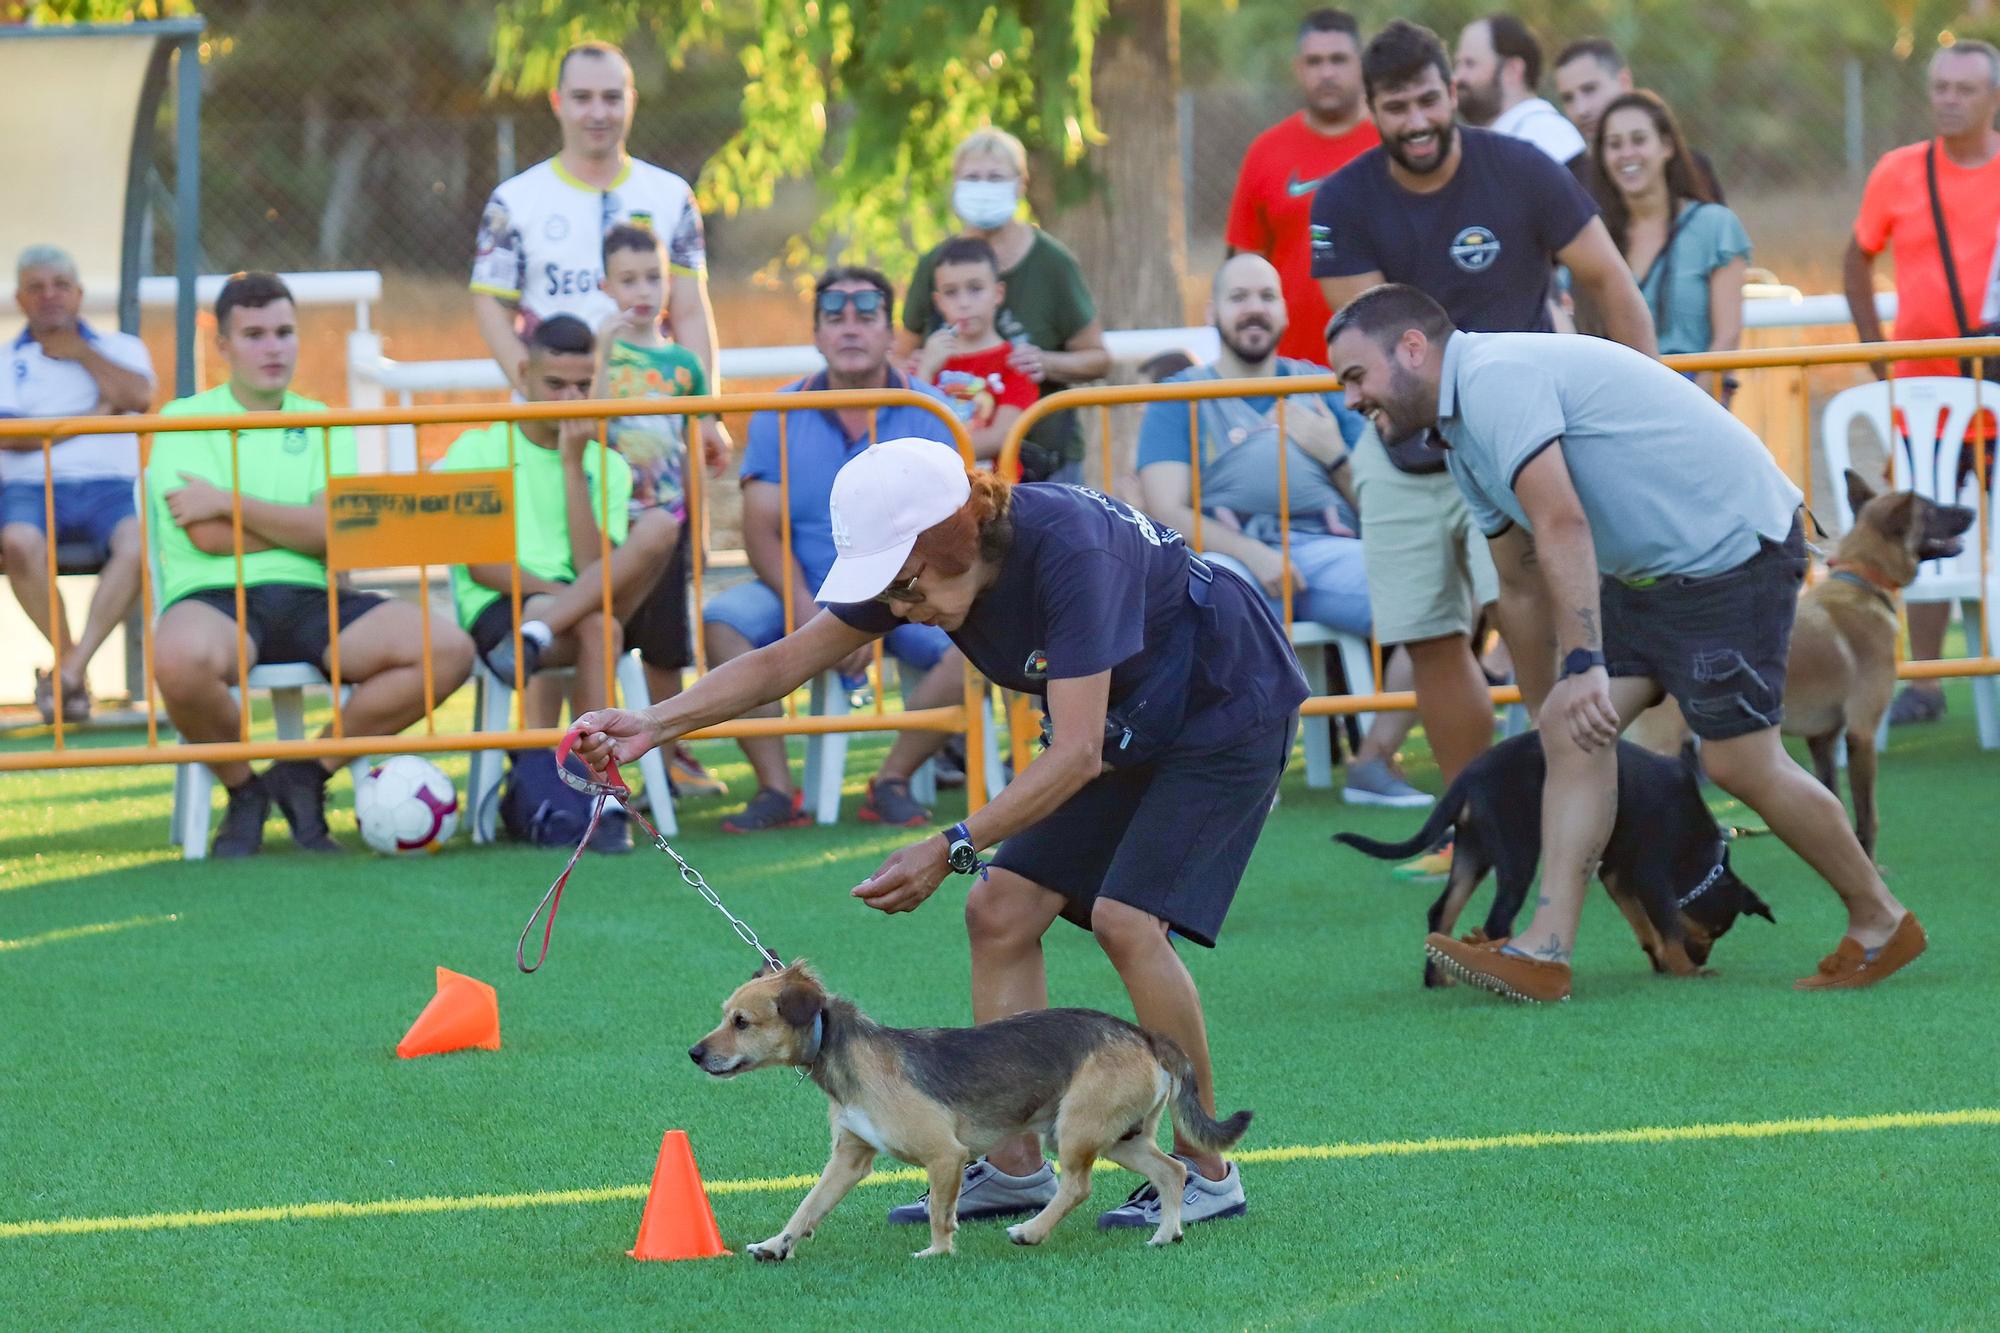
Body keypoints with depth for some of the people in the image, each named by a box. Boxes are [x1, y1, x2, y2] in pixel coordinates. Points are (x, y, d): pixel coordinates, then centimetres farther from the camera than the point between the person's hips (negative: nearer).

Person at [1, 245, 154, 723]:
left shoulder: (119, 348, 22)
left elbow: (137, 397, -1)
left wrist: (80, 353, 7)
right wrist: (95, 416, 0)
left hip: (108, 486, 1)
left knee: (139, 541, -36)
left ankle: (72, 666, -34)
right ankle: (71, 668, -22)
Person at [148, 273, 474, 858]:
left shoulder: (323, 426, 17)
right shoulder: (184, 420, 7)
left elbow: (333, 534, 0)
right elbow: (209, 537, -8)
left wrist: (229, 504, -6)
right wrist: (301, 527, 2)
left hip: (310, 598, 4)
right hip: (214, 597, -4)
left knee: (449, 650, -18)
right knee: (181, 659, -42)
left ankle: (306, 773, 0)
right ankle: (243, 790, -7)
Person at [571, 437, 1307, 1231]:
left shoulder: (1068, 553, -37)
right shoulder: (918, 560, -13)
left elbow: (1077, 754, -40)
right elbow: (785, 662, -7)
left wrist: (953, 850, -45)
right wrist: (653, 726, -19)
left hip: (1227, 711, -8)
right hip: (1128, 728, 8)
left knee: (1126, 919, -21)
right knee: (1000, 910, 0)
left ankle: (1205, 1172, -9)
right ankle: (1014, 1167, 7)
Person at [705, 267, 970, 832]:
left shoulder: (929, 414, -2)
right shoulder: (782, 418, 3)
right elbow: (763, 532, -3)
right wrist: (808, 613, -20)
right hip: (803, 590, 1)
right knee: (721, 622, -27)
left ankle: (892, 780, -12)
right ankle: (776, 789, -23)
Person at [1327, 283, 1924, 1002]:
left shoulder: (1494, 376, -19)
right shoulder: (1461, 436, 14)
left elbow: (1562, 525, -27)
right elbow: (1522, 586, 23)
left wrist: (1584, 666, -31)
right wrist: (1549, 714, 28)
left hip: (1732, 545, -10)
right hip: (1644, 570, 10)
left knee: (1740, 763, -6)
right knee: (1572, 733, -3)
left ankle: (1879, 922, 11)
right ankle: (1545, 951, -9)